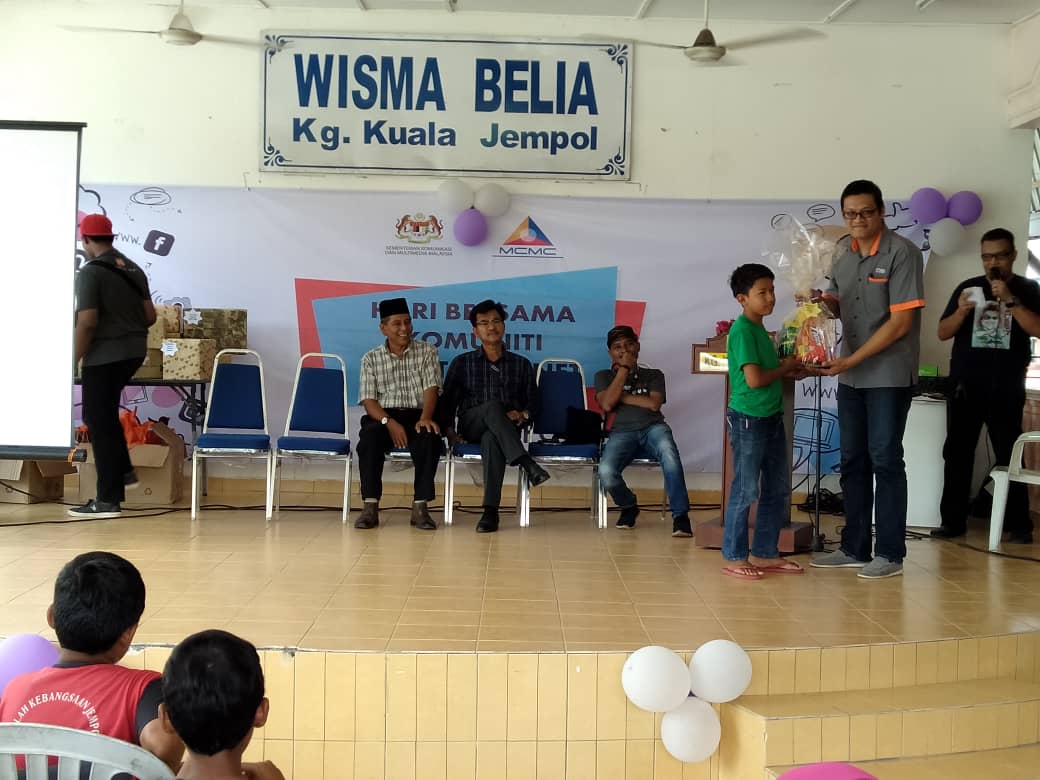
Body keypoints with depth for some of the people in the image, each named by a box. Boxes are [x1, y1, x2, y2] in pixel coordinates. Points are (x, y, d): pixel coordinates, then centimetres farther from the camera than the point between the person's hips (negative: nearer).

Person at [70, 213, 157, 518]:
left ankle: (108, 499, 2)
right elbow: (150, 316, 10)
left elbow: (87, 322, -19)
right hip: (134, 352, 8)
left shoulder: (90, 272, -12)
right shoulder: (134, 269, 9)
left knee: (99, 422, 0)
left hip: (104, 356, -8)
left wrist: (73, 362, -11)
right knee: (105, 413, 25)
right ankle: (123, 472, 24)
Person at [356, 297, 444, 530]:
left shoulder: (427, 351, 9)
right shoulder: (370, 359, 9)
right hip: (384, 416, 0)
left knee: (430, 438, -34)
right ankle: (370, 506, -28)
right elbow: (369, 400, 0)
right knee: (369, 437, -34)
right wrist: (389, 422, -20)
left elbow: (431, 389, -3)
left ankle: (420, 506, -29)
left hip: (417, 415, 0)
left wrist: (425, 417, -24)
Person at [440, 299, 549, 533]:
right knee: (492, 407, -36)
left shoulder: (521, 364, 17)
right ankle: (527, 464, -49)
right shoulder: (462, 363, 15)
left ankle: (491, 511, -45)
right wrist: (449, 429, -5)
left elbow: (533, 402, 14)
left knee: (491, 438, -40)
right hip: (471, 426, 0)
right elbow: (448, 401, 11)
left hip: (507, 429, 0)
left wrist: (523, 415, -8)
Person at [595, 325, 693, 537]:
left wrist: (622, 396, 3)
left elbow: (654, 404, 0)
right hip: (622, 432, 1)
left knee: (669, 452, -38)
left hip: (653, 427, 0)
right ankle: (628, 507, 3)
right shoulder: (604, 376, 19)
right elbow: (607, 404, -2)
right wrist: (624, 369, 2)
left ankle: (680, 515, -32)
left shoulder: (653, 375, 19)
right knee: (606, 472, -31)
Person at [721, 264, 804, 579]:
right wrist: (785, 367, -7)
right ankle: (734, 558, 8)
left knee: (778, 489, 14)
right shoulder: (742, 330, -16)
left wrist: (789, 371, 4)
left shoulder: (761, 329, 13)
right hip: (748, 419, -9)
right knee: (746, 490, -2)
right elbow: (754, 379, -22)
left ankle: (764, 553, 23)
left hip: (772, 417, 9)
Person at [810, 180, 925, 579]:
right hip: (850, 375, 6)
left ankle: (890, 553, 7)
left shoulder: (902, 252, -12)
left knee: (885, 459, -2)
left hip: (889, 374, -6)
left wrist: (852, 359, -18)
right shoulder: (842, 251, 7)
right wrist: (821, 301, -4)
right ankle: (854, 548, 19)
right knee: (853, 460, 10)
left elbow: (901, 322, -16)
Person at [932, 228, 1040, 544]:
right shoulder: (967, 287, 9)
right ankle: (953, 521, 7)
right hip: (965, 386, 2)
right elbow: (943, 333, 6)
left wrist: (1010, 300, -18)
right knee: (957, 454, 2)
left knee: (1010, 456, 0)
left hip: (1007, 389, -2)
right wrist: (962, 310, -13)